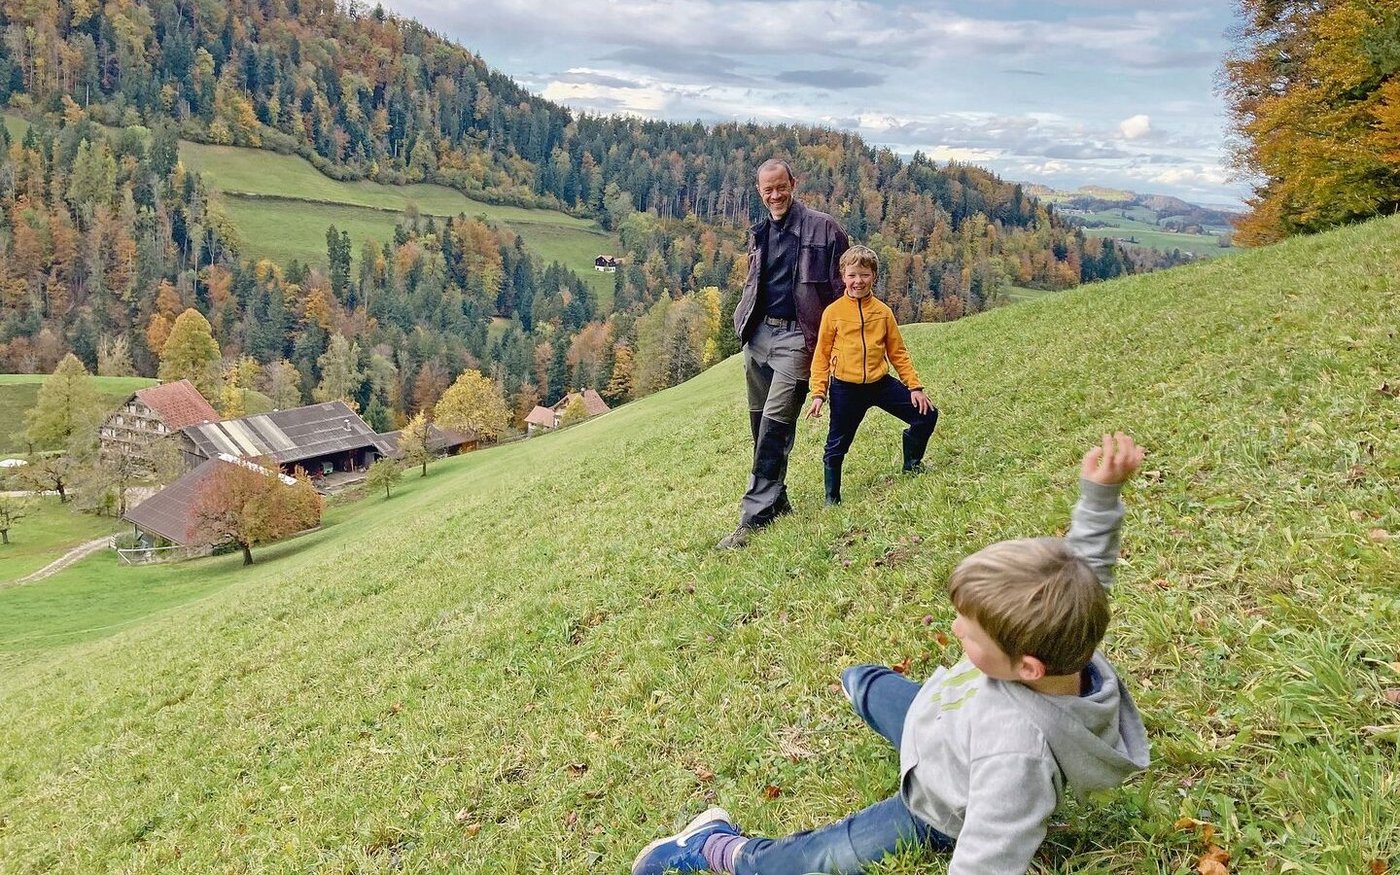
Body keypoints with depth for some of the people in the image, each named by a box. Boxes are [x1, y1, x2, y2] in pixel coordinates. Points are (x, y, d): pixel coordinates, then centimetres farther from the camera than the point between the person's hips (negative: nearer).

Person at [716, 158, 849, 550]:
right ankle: (775, 498, 24)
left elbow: (841, 286, -3)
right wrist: (743, 321, 14)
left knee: (775, 422, -14)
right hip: (759, 334, 7)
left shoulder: (822, 227, -3)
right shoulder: (759, 234, 15)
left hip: (796, 337, -7)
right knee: (760, 422, 10)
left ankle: (755, 514, -14)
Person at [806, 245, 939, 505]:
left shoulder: (883, 311, 2)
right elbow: (821, 356, -1)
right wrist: (818, 393, -7)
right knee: (836, 446, 3)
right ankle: (832, 498, 22)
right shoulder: (833, 312, -5)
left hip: (881, 383, 3)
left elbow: (897, 352, 7)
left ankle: (912, 464, 25)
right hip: (845, 388, -3)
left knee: (927, 415, 2)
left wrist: (915, 386, 3)